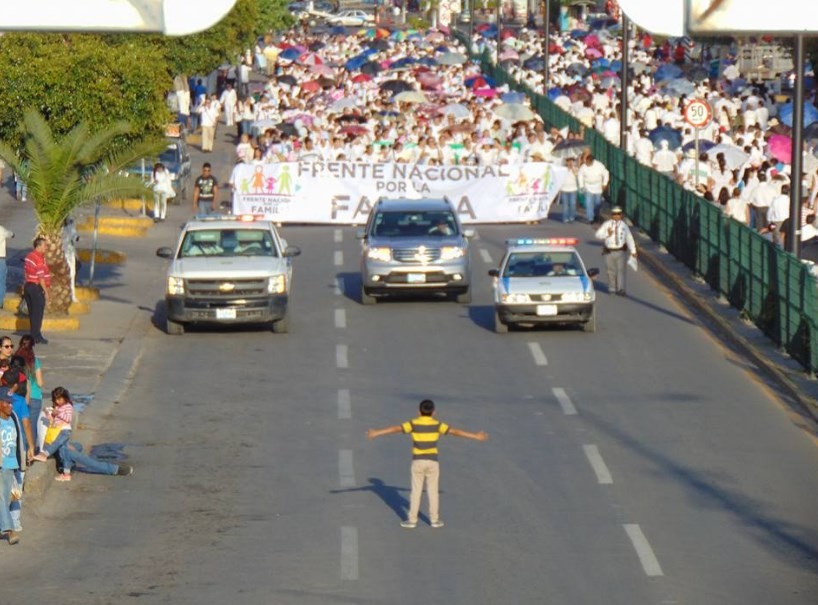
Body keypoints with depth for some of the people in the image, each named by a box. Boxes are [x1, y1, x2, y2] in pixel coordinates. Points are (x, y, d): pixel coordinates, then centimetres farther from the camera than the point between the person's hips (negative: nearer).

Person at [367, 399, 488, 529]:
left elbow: (395, 429, -6)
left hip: (418, 461, 0)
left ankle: (412, 520, 6)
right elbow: (455, 432, -2)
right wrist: (475, 436, 3)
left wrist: (376, 433, -1)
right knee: (433, 491, 9)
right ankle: (434, 519, 12)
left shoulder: (414, 424, -5)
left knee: (416, 491, 6)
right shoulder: (437, 425, -3)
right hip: (432, 461, 1)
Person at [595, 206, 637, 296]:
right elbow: (598, 235, -3)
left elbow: (629, 238, 7)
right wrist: (607, 234, -21)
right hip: (610, 252, 0)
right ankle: (612, 289, 18)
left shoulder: (623, 225, 6)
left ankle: (621, 289, -14)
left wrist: (633, 251, 3)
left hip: (621, 251, 0)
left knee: (621, 270, -10)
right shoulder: (606, 224, -1)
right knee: (611, 271, 5)